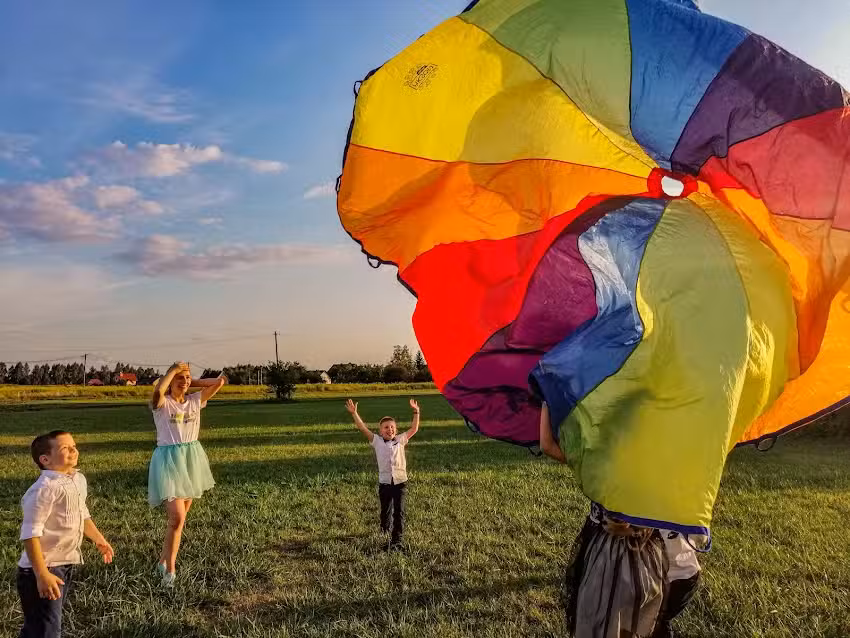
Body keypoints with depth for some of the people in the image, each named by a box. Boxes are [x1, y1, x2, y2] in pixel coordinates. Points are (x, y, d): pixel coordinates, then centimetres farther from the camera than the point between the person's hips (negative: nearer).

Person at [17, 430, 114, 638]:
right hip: (44, 569, -9)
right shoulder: (45, 488, -24)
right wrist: (42, 574, -27)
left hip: (66, 564, 9)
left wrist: (99, 540, 28)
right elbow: (30, 534, -26)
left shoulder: (79, 480, 4)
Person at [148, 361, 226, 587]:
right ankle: (170, 570, 1)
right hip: (169, 459, -5)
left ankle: (164, 560, 31)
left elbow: (220, 381, -2)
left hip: (191, 459, 5)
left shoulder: (195, 400, 4)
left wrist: (193, 382, 3)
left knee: (181, 516, 13)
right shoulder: (161, 403, -8)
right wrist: (173, 370, -16)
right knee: (177, 517, -13)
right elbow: (158, 390, -32)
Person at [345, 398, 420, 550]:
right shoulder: (377, 441, 2)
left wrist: (416, 413, 1)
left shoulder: (400, 440, 4)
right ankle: (385, 529, 46)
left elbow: (414, 429, 6)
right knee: (385, 510, 16)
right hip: (384, 482, 0)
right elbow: (363, 429, -3)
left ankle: (397, 540, 3)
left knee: (399, 512, -5)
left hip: (400, 482, 0)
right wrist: (354, 414, -9)